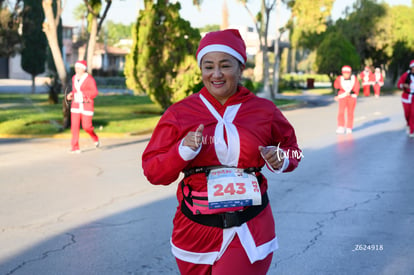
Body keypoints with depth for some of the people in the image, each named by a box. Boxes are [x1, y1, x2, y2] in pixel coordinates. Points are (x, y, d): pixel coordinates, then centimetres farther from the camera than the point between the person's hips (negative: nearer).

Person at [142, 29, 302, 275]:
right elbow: (153, 171, -4)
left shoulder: (265, 111, -1)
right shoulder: (179, 114, -3)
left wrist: (281, 160, -7)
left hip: (248, 232, -1)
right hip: (195, 233, 1)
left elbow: (291, 149, 15)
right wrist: (182, 152, -22)